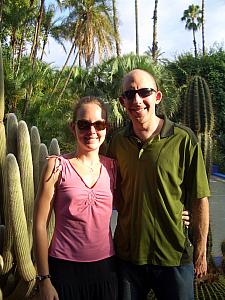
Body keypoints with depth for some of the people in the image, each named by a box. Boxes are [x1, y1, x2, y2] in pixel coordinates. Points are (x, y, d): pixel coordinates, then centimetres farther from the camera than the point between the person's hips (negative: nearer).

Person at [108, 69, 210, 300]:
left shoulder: (183, 139, -12)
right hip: (127, 254, 3)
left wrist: (201, 252, -5)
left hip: (174, 256, -2)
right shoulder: (117, 142, -2)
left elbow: (199, 200, -8)